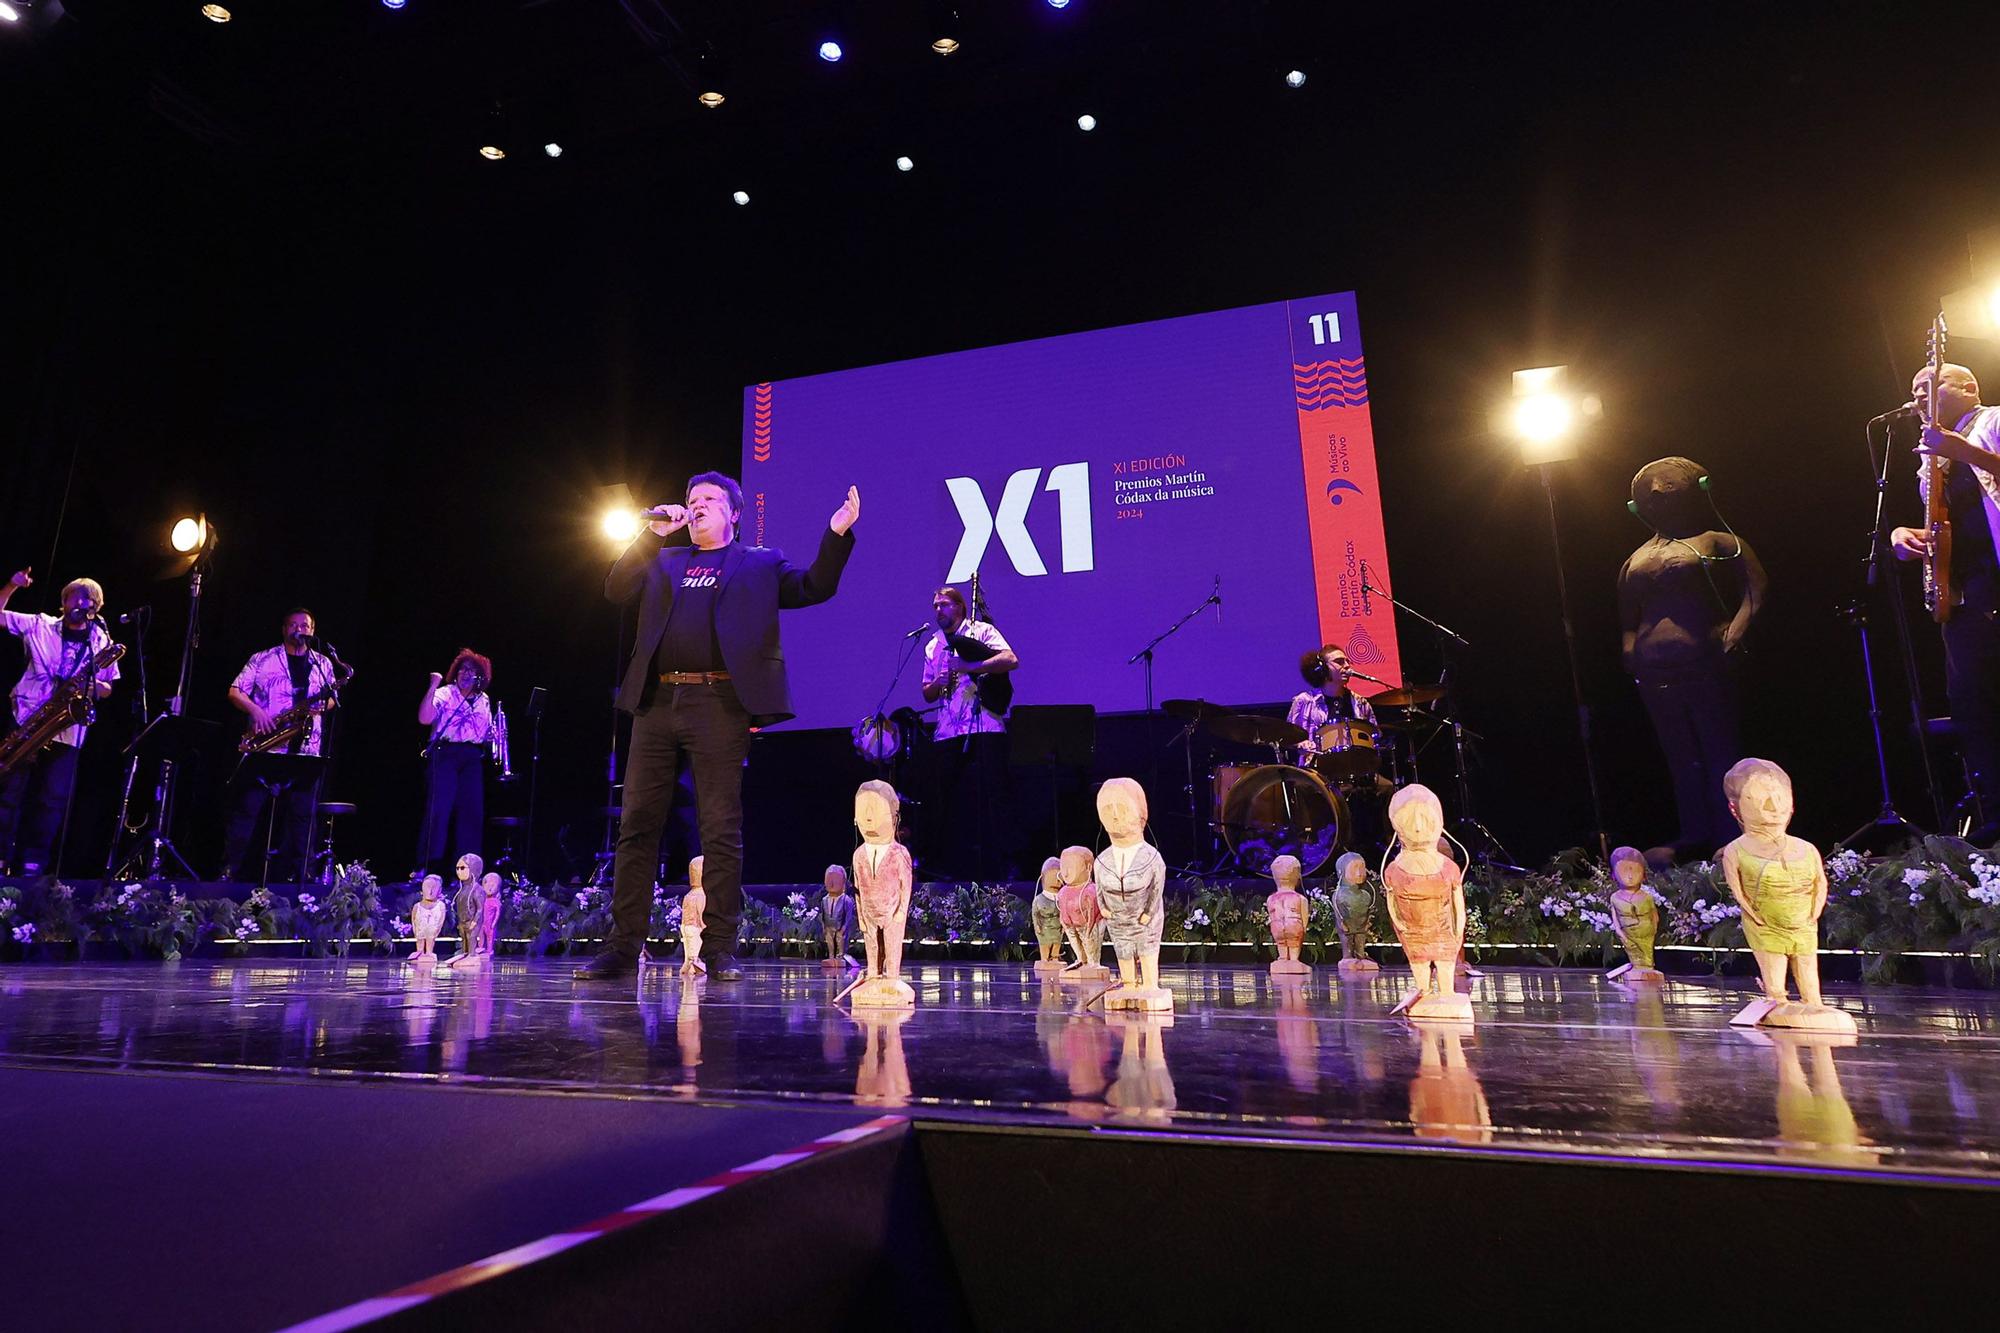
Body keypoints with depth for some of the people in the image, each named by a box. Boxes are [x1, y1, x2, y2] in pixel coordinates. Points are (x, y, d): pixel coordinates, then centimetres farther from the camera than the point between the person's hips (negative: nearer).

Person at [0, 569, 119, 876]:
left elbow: (108, 688, 12)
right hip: (27, 720, 0)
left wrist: (95, 687, -10)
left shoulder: (102, 643, 8)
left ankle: (33, 863, 6)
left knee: (53, 798, 0)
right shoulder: (40, 625, 7)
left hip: (68, 731, 0)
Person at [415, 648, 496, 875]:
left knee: (473, 810, 1)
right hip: (445, 753, -4)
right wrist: (432, 686, -17)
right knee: (438, 807, -10)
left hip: (473, 758, 5)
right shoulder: (444, 694, 2)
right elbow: (424, 719, -14)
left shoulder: (484, 700, 17)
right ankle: (424, 866, -7)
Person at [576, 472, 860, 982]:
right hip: (657, 702, 4)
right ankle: (622, 947, 10)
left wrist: (836, 534, -8)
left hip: (720, 705, -4)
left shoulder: (761, 563, 16)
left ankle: (720, 950, 2)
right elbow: (616, 589, 13)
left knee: (721, 831, -4)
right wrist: (653, 533, 7)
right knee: (636, 826, 3)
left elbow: (812, 588, 4)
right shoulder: (664, 561, 25)